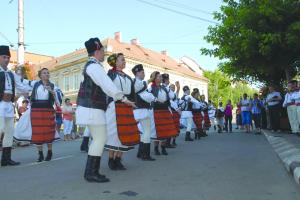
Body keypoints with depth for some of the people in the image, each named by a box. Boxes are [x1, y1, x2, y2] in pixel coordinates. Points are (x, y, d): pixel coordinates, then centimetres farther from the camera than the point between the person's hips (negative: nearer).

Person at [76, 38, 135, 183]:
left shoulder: (91, 66, 20)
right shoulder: (94, 66, -13)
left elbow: (103, 86, 23)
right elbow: (107, 85, -23)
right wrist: (123, 99, -23)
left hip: (92, 108, 10)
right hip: (92, 109, -10)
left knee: (98, 139, 12)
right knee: (100, 139, -7)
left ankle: (91, 171, 18)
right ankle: (91, 173, -1)